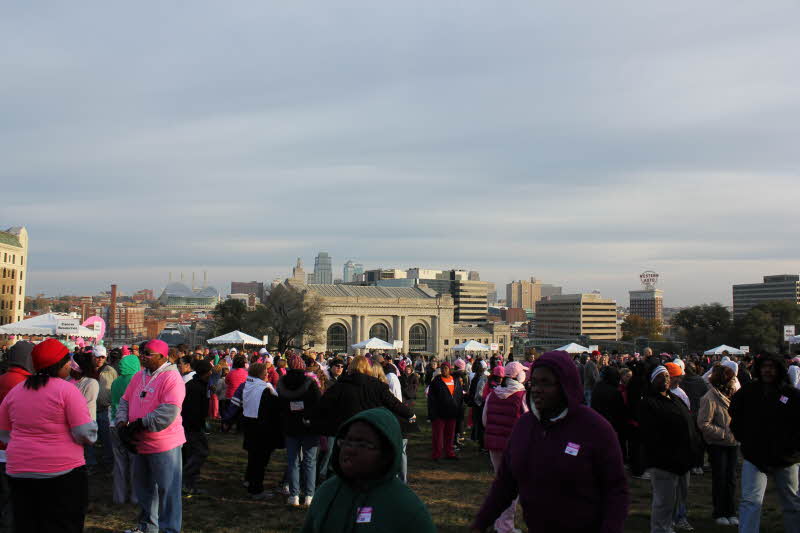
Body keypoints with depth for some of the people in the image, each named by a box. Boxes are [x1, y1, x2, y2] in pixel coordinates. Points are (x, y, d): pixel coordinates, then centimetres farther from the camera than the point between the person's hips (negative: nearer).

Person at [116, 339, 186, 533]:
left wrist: (140, 424, -21)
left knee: (167, 490, 0)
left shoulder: (171, 378, -16)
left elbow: (168, 413, -25)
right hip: (140, 444, 8)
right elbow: (124, 402, 12)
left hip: (164, 445, -8)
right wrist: (122, 423, -6)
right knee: (144, 488, 21)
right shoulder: (139, 376, 9)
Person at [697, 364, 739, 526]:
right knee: (720, 479, 4)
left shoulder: (732, 395, 5)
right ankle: (719, 513, 16)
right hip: (717, 445, -6)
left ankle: (730, 512, 21)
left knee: (731, 478, 11)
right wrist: (724, 433, -18)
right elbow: (704, 424, -18)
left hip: (733, 443, 6)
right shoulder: (710, 398, -16)